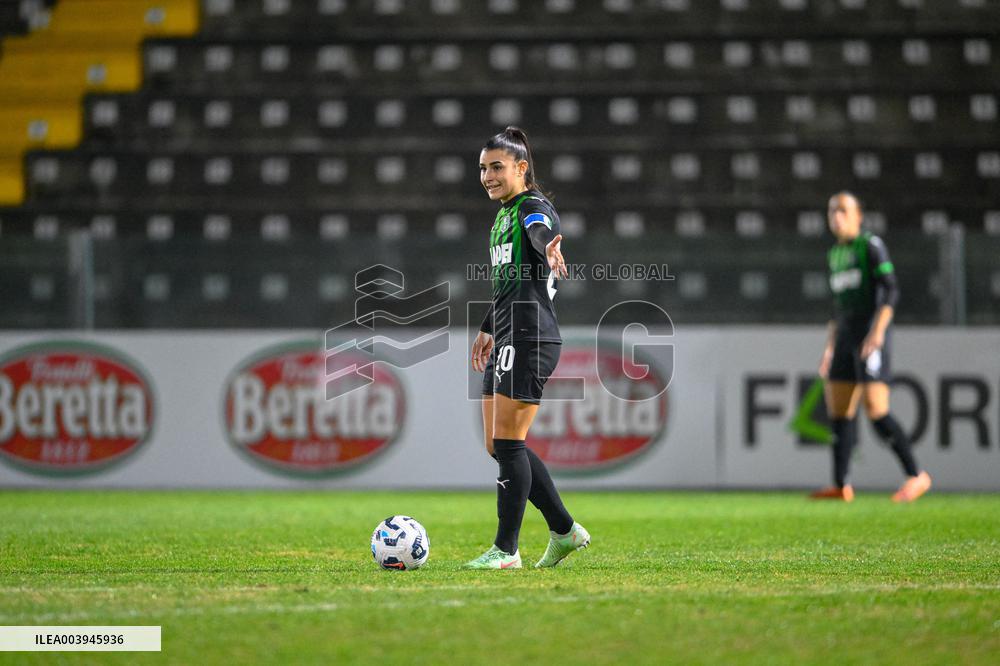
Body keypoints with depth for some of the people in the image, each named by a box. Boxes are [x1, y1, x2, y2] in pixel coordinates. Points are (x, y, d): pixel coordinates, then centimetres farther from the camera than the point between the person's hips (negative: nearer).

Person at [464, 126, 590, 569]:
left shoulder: (533, 207, -8)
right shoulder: (504, 215, 21)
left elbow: (543, 232, -34)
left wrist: (550, 250, -56)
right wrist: (488, 330, 40)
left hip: (529, 339, -10)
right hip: (508, 340, 10)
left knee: (507, 443, -9)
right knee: (498, 446, 10)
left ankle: (506, 550, -3)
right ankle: (564, 531, 16)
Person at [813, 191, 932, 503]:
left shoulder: (871, 245, -5)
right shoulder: (835, 255, 18)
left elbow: (890, 290, -13)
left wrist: (878, 331, -23)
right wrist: (830, 349, 20)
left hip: (871, 338, -8)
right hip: (845, 337, 8)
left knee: (877, 413, -15)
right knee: (838, 411, 2)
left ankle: (916, 476, -6)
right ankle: (841, 486, 4)